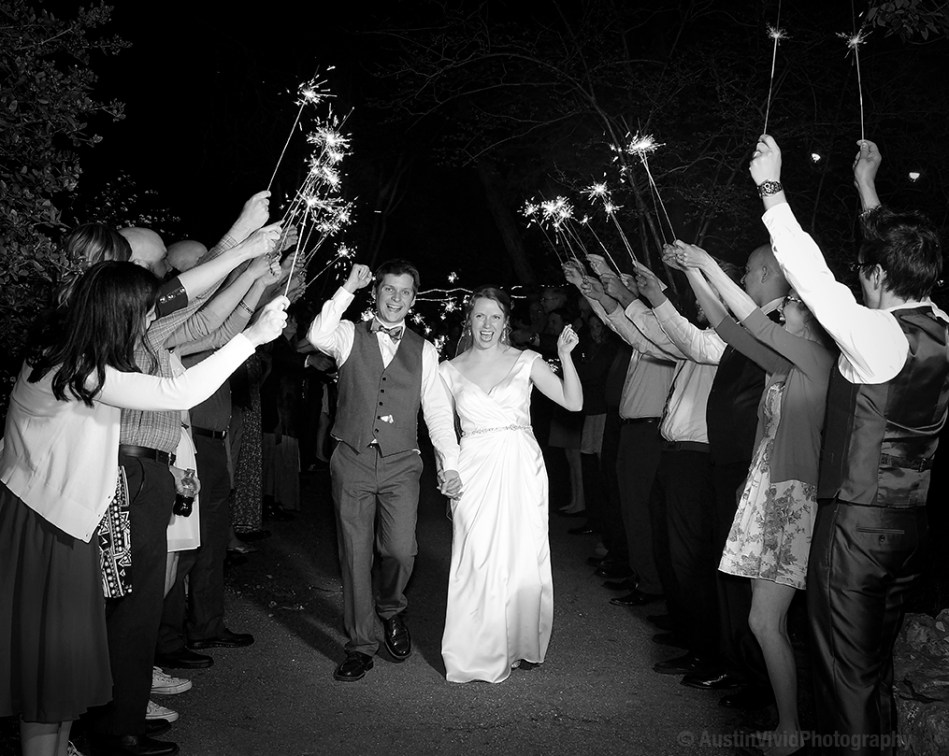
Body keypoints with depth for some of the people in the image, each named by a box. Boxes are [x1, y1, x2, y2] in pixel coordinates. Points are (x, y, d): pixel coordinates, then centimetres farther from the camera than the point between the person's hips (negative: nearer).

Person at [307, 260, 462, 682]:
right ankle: (361, 646, 16)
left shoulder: (423, 350, 10)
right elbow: (317, 336, -17)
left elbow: (437, 410, 7)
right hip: (352, 460, 0)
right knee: (355, 554, 2)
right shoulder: (349, 336, 5)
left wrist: (450, 463, 0)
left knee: (400, 549, -12)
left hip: (400, 463, 1)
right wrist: (348, 289, -14)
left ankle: (390, 609, 21)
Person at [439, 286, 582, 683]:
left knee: (524, 556, 3)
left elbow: (574, 403, -2)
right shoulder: (450, 370, 8)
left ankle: (522, 644, 21)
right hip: (475, 468, 0)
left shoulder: (526, 361, 5)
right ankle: (478, 651, 8)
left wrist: (565, 355, -11)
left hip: (522, 467, 0)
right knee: (476, 558, -5)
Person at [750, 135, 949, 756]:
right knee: (878, 663, 23)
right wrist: (868, 189, 30)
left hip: (857, 519, -8)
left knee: (848, 669, 4)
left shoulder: (879, 335, -19)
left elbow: (811, 272, -15)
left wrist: (771, 188, -6)